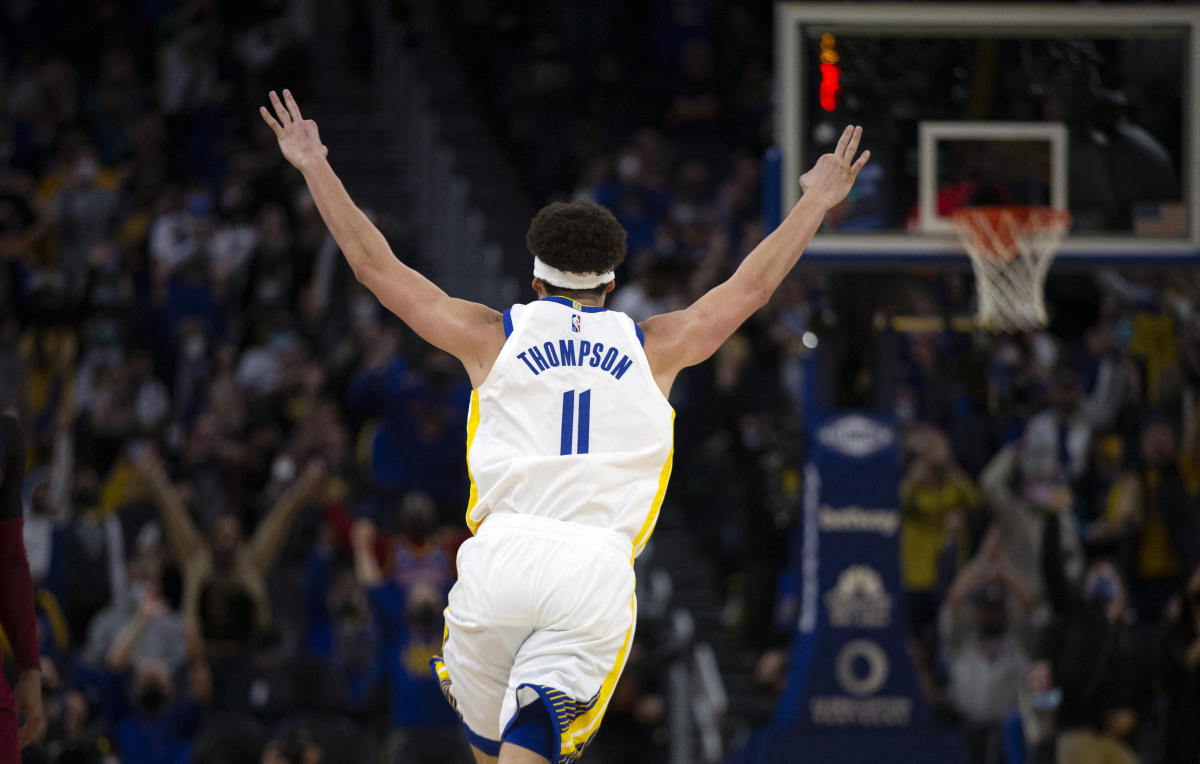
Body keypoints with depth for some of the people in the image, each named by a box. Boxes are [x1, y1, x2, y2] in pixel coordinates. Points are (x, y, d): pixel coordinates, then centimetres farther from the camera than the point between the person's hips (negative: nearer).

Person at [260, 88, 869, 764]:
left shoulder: (493, 336, 15)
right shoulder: (654, 348, 17)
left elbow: (376, 265, 19)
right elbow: (751, 286, 28)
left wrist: (316, 168, 28)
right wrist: (817, 202, 41)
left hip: (501, 553, 0)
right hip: (599, 568, 0)